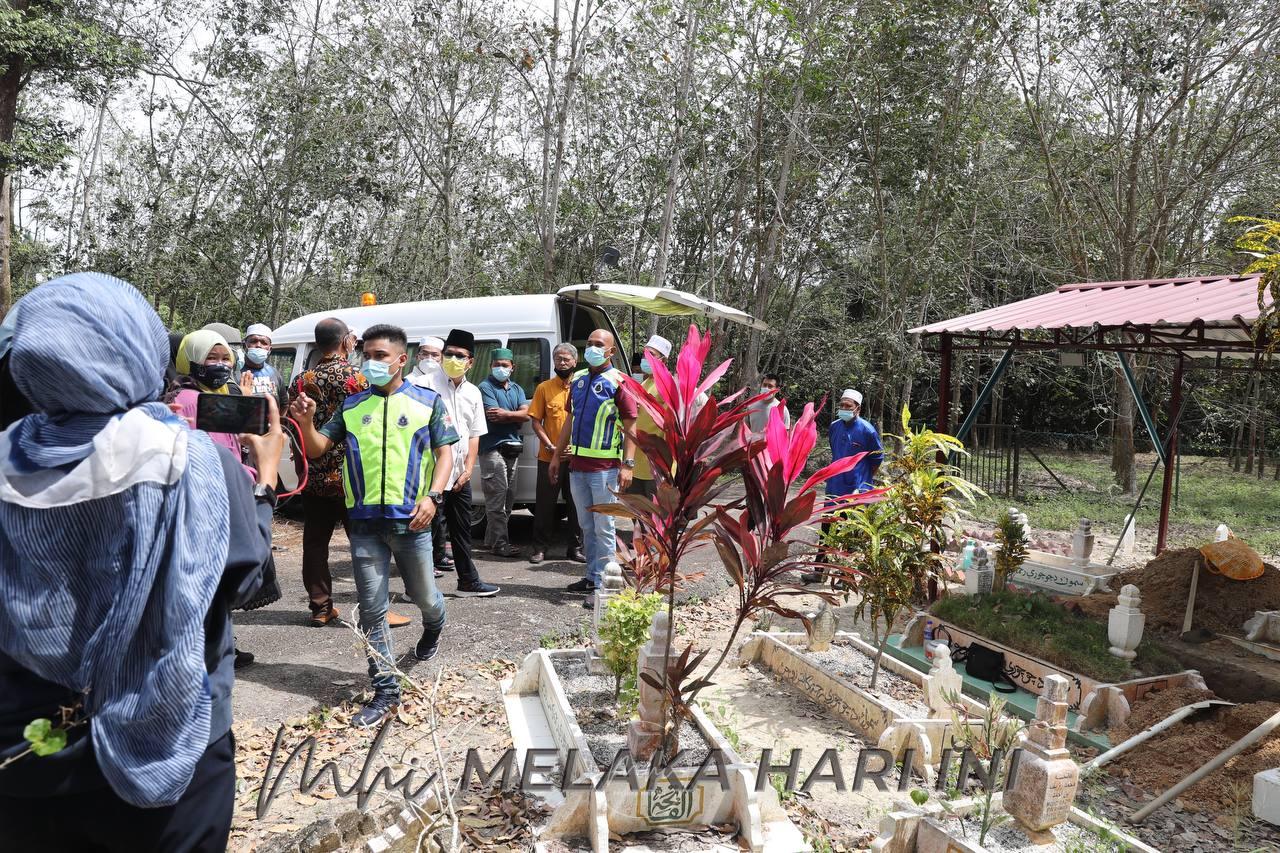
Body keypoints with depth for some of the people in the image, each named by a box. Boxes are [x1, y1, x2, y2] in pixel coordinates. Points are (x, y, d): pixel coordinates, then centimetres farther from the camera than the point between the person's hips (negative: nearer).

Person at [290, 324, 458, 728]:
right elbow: (316, 449, 9)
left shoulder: (427, 401, 2)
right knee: (372, 609, 2)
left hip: (411, 519, -2)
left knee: (422, 595, 13)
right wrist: (306, 421, -12)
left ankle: (433, 627, 50)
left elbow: (445, 453, 0)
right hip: (365, 521, 2)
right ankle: (386, 692, 11)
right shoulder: (352, 405, 9)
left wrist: (432, 496, -15)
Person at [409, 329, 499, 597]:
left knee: (462, 529, 16)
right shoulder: (425, 384, -8)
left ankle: (468, 581, 27)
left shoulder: (473, 393, 12)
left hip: (459, 475, 7)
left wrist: (468, 469, 5)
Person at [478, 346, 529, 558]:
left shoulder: (517, 389, 17)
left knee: (508, 496, 10)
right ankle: (500, 543, -7)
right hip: (493, 447, -7)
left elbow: (526, 413, 1)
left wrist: (505, 414, -12)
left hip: (513, 447, 7)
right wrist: (516, 416, -4)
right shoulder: (486, 387, -2)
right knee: (498, 495, -9)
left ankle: (491, 539, 19)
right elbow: (498, 416, -14)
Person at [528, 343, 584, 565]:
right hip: (549, 457, -1)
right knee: (545, 504, 5)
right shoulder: (544, 388, 3)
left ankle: (575, 547, 18)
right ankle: (540, 547, 15)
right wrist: (550, 446, -10)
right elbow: (536, 421, 1)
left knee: (576, 504, 7)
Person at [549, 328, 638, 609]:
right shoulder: (578, 379, 12)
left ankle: (602, 585, 2)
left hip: (605, 468, -7)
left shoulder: (618, 381, -7)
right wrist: (556, 455, 17)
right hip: (577, 466, 7)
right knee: (587, 526, 15)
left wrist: (627, 465, -18)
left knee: (604, 528, -2)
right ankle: (591, 576, 26)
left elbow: (630, 427, -11)